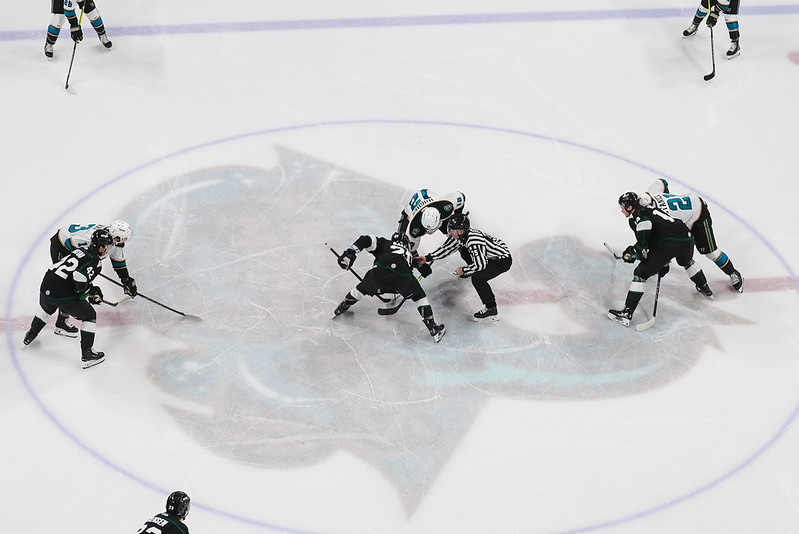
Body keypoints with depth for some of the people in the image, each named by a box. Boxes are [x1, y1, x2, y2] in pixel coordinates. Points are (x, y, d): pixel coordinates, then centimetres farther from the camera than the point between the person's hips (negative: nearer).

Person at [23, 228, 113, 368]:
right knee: (89, 316, 8)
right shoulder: (95, 261, -7)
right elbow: (79, 277, -21)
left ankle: (30, 335, 57)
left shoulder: (80, 252, 19)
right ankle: (87, 354, 6)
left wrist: (92, 290, 26)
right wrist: (83, 294, -4)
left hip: (45, 288, 8)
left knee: (47, 309, 40)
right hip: (62, 295, -8)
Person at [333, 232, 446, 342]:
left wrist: (349, 254, 15)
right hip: (403, 277, 0)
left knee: (362, 288, 28)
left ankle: (342, 308, 43)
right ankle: (433, 329, 19)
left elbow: (366, 240, 18)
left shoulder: (384, 243, 34)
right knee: (419, 297, 22)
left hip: (380, 271, 0)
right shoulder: (409, 254, 40)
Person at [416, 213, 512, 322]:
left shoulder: (474, 242, -33)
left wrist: (463, 270, -15)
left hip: (503, 260, -10)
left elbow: (481, 265, -29)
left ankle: (491, 310, -21)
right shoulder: (460, 235, -7)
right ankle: (470, 270, 49)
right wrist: (428, 258, -1)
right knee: (464, 252, 21)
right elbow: (446, 248, 4)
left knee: (477, 278, -27)